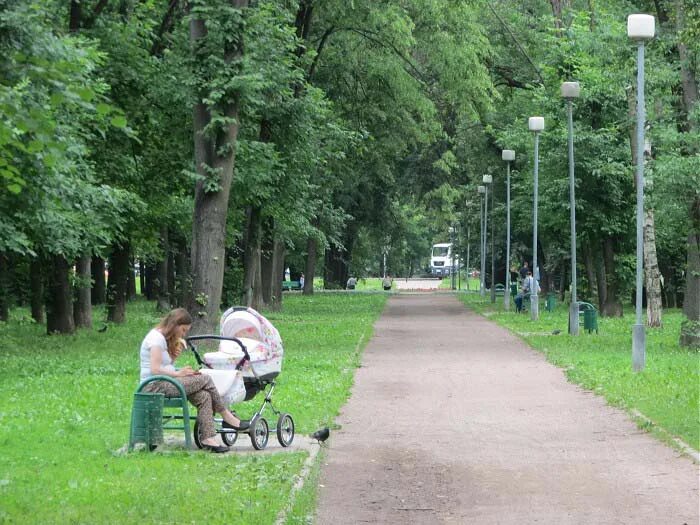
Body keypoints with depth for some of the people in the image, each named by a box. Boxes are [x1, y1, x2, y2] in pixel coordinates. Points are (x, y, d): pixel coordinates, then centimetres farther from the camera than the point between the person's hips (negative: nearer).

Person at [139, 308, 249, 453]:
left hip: (163, 385, 10)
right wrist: (178, 373, -14)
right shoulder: (156, 338, -12)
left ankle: (208, 438, -20)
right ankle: (227, 417, -2)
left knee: (204, 396, -11)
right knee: (205, 380, -15)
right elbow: (155, 370, -21)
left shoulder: (163, 338, 20)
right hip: (155, 386, -10)